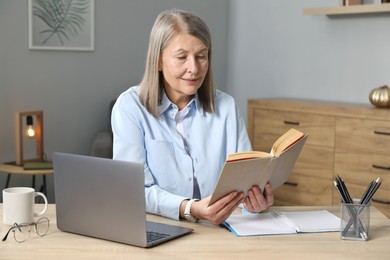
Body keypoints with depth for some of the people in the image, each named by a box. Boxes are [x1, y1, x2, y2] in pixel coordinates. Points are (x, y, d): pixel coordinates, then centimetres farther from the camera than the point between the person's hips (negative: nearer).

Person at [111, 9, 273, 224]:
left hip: (220, 230, 3)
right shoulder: (130, 106, -4)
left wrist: (257, 195, -22)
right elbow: (137, 190, -13)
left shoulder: (226, 107, 6)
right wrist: (189, 209, -30)